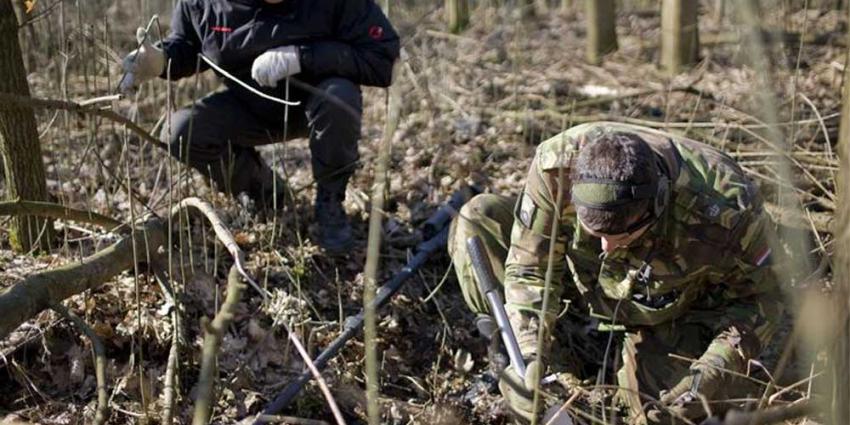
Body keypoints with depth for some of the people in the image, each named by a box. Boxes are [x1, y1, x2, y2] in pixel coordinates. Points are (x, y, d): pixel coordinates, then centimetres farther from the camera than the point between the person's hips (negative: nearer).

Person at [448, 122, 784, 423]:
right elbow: (529, 266, -25)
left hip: (674, 313, -1)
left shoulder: (723, 211, -39)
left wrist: (714, 371, -34)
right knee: (477, 219, -18)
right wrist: (529, 356, -37)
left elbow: (759, 297, -21)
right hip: (584, 280, 1)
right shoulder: (557, 164, -36)